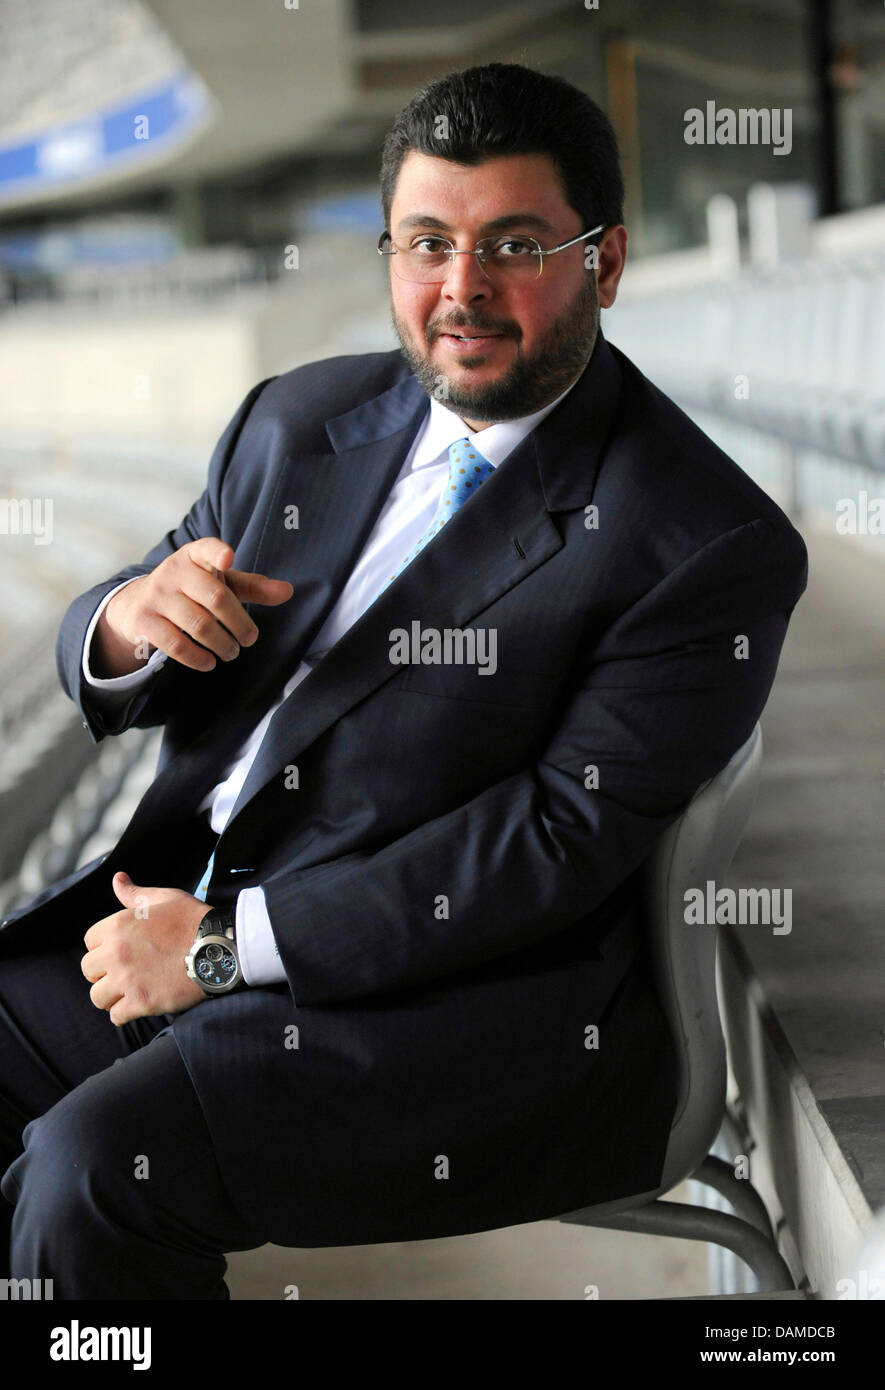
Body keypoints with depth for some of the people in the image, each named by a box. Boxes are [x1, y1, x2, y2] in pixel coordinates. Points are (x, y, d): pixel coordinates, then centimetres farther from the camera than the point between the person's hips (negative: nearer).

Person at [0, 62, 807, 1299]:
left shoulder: (710, 546, -9)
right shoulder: (302, 419, 11)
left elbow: (561, 839, -16)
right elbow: (109, 680, 16)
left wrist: (229, 944, -18)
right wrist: (132, 621, -11)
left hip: (459, 1004, -6)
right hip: (171, 915, 7)